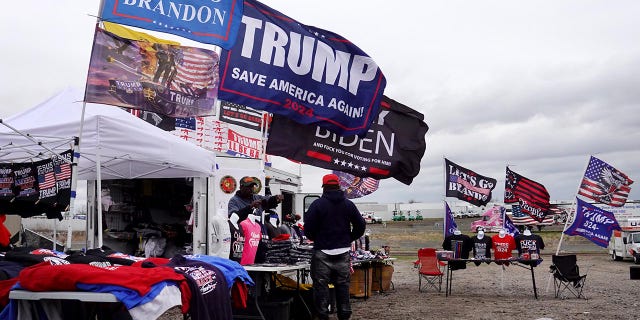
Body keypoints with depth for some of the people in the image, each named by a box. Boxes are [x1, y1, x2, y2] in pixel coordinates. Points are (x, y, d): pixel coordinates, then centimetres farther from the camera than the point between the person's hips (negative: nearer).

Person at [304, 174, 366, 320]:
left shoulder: (317, 204, -7)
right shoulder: (348, 204, 5)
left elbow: (308, 228, -9)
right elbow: (360, 225, 7)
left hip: (322, 252, -3)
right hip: (343, 252, 4)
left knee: (321, 285, 4)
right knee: (343, 285, 11)